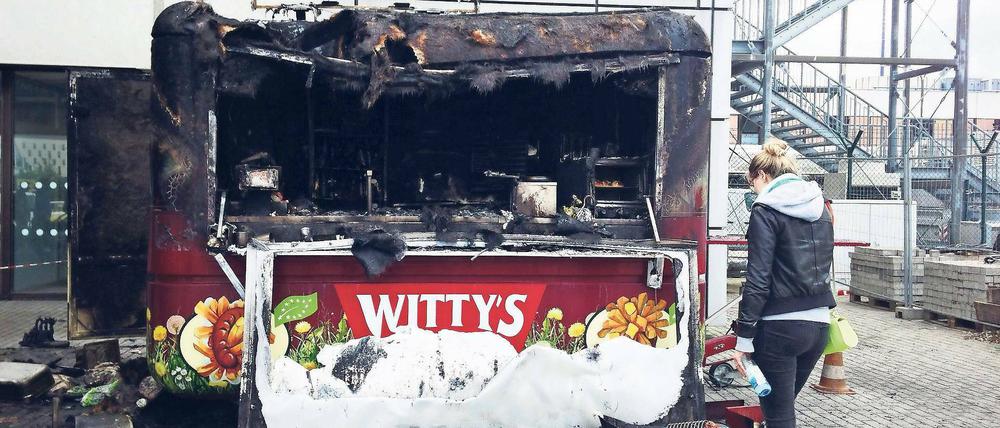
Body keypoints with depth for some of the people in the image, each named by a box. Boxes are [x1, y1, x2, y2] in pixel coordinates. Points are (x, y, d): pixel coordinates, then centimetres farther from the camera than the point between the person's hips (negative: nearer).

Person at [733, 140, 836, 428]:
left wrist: (744, 338, -13)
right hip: (819, 323, 7)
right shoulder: (821, 209, 12)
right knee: (784, 405, 22)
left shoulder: (765, 211, -10)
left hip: (780, 326, -7)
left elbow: (758, 280, -15)